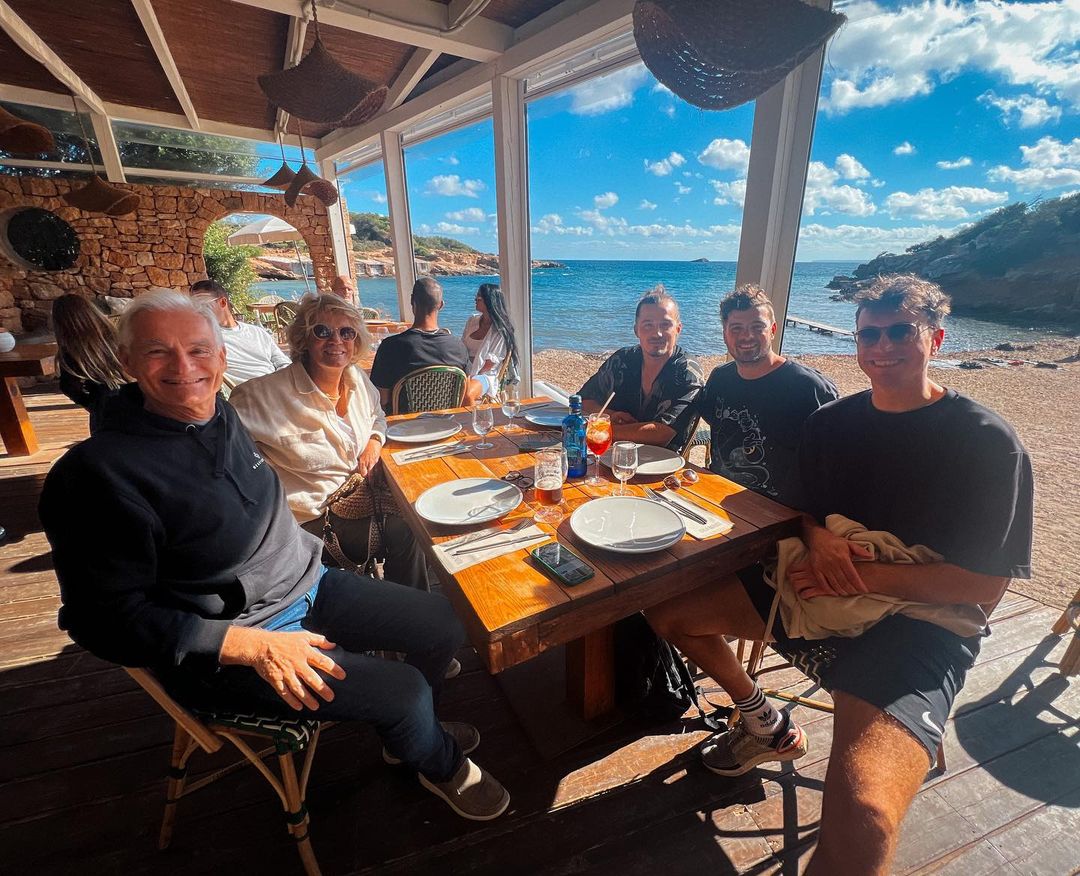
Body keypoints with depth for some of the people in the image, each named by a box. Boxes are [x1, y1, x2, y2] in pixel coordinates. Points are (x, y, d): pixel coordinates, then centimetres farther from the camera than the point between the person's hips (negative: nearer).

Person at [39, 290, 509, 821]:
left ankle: (408, 733, 36)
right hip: (220, 650, -7)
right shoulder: (99, 471, -21)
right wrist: (252, 645, -25)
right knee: (405, 693, -13)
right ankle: (440, 764, 25)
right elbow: (109, 618, -19)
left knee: (442, 624, 7)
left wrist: (305, 556, 14)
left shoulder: (222, 417, 1)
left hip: (308, 585, 8)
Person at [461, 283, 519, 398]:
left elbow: (491, 361, -9)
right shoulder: (472, 320, 14)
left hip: (485, 375, -6)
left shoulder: (500, 330, -6)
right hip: (465, 371, 6)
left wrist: (472, 376, -13)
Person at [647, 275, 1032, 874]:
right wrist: (821, 542, -8)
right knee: (669, 613, 4)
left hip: (919, 625, -5)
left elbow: (985, 587, -10)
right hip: (816, 592, 6)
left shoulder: (987, 441, -8)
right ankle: (764, 724, 23)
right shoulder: (831, 422, 5)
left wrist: (860, 575, -18)